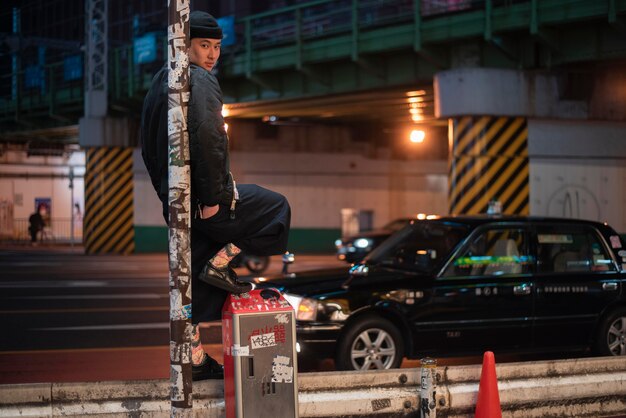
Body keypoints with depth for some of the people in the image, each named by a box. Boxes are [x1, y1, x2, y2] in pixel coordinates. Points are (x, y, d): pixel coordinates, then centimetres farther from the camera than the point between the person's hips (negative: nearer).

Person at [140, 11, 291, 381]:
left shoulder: (159, 83, 18)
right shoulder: (200, 80, -12)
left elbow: (149, 148, 22)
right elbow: (207, 138, -26)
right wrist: (214, 196, -22)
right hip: (204, 196, -9)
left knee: (197, 284, 14)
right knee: (277, 209, 11)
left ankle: (195, 358, 17)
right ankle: (220, 262, 3)